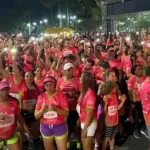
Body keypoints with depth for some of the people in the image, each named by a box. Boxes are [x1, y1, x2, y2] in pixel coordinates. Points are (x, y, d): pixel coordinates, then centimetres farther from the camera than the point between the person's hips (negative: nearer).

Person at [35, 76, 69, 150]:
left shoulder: (61, 95, -9)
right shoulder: (41, 97, -2)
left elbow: (66, 113, -11)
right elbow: (36, 116, 0)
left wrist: (56, 109, -27)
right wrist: (42, 110, -20)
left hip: (60, 127, -2)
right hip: (45, 128, 3)